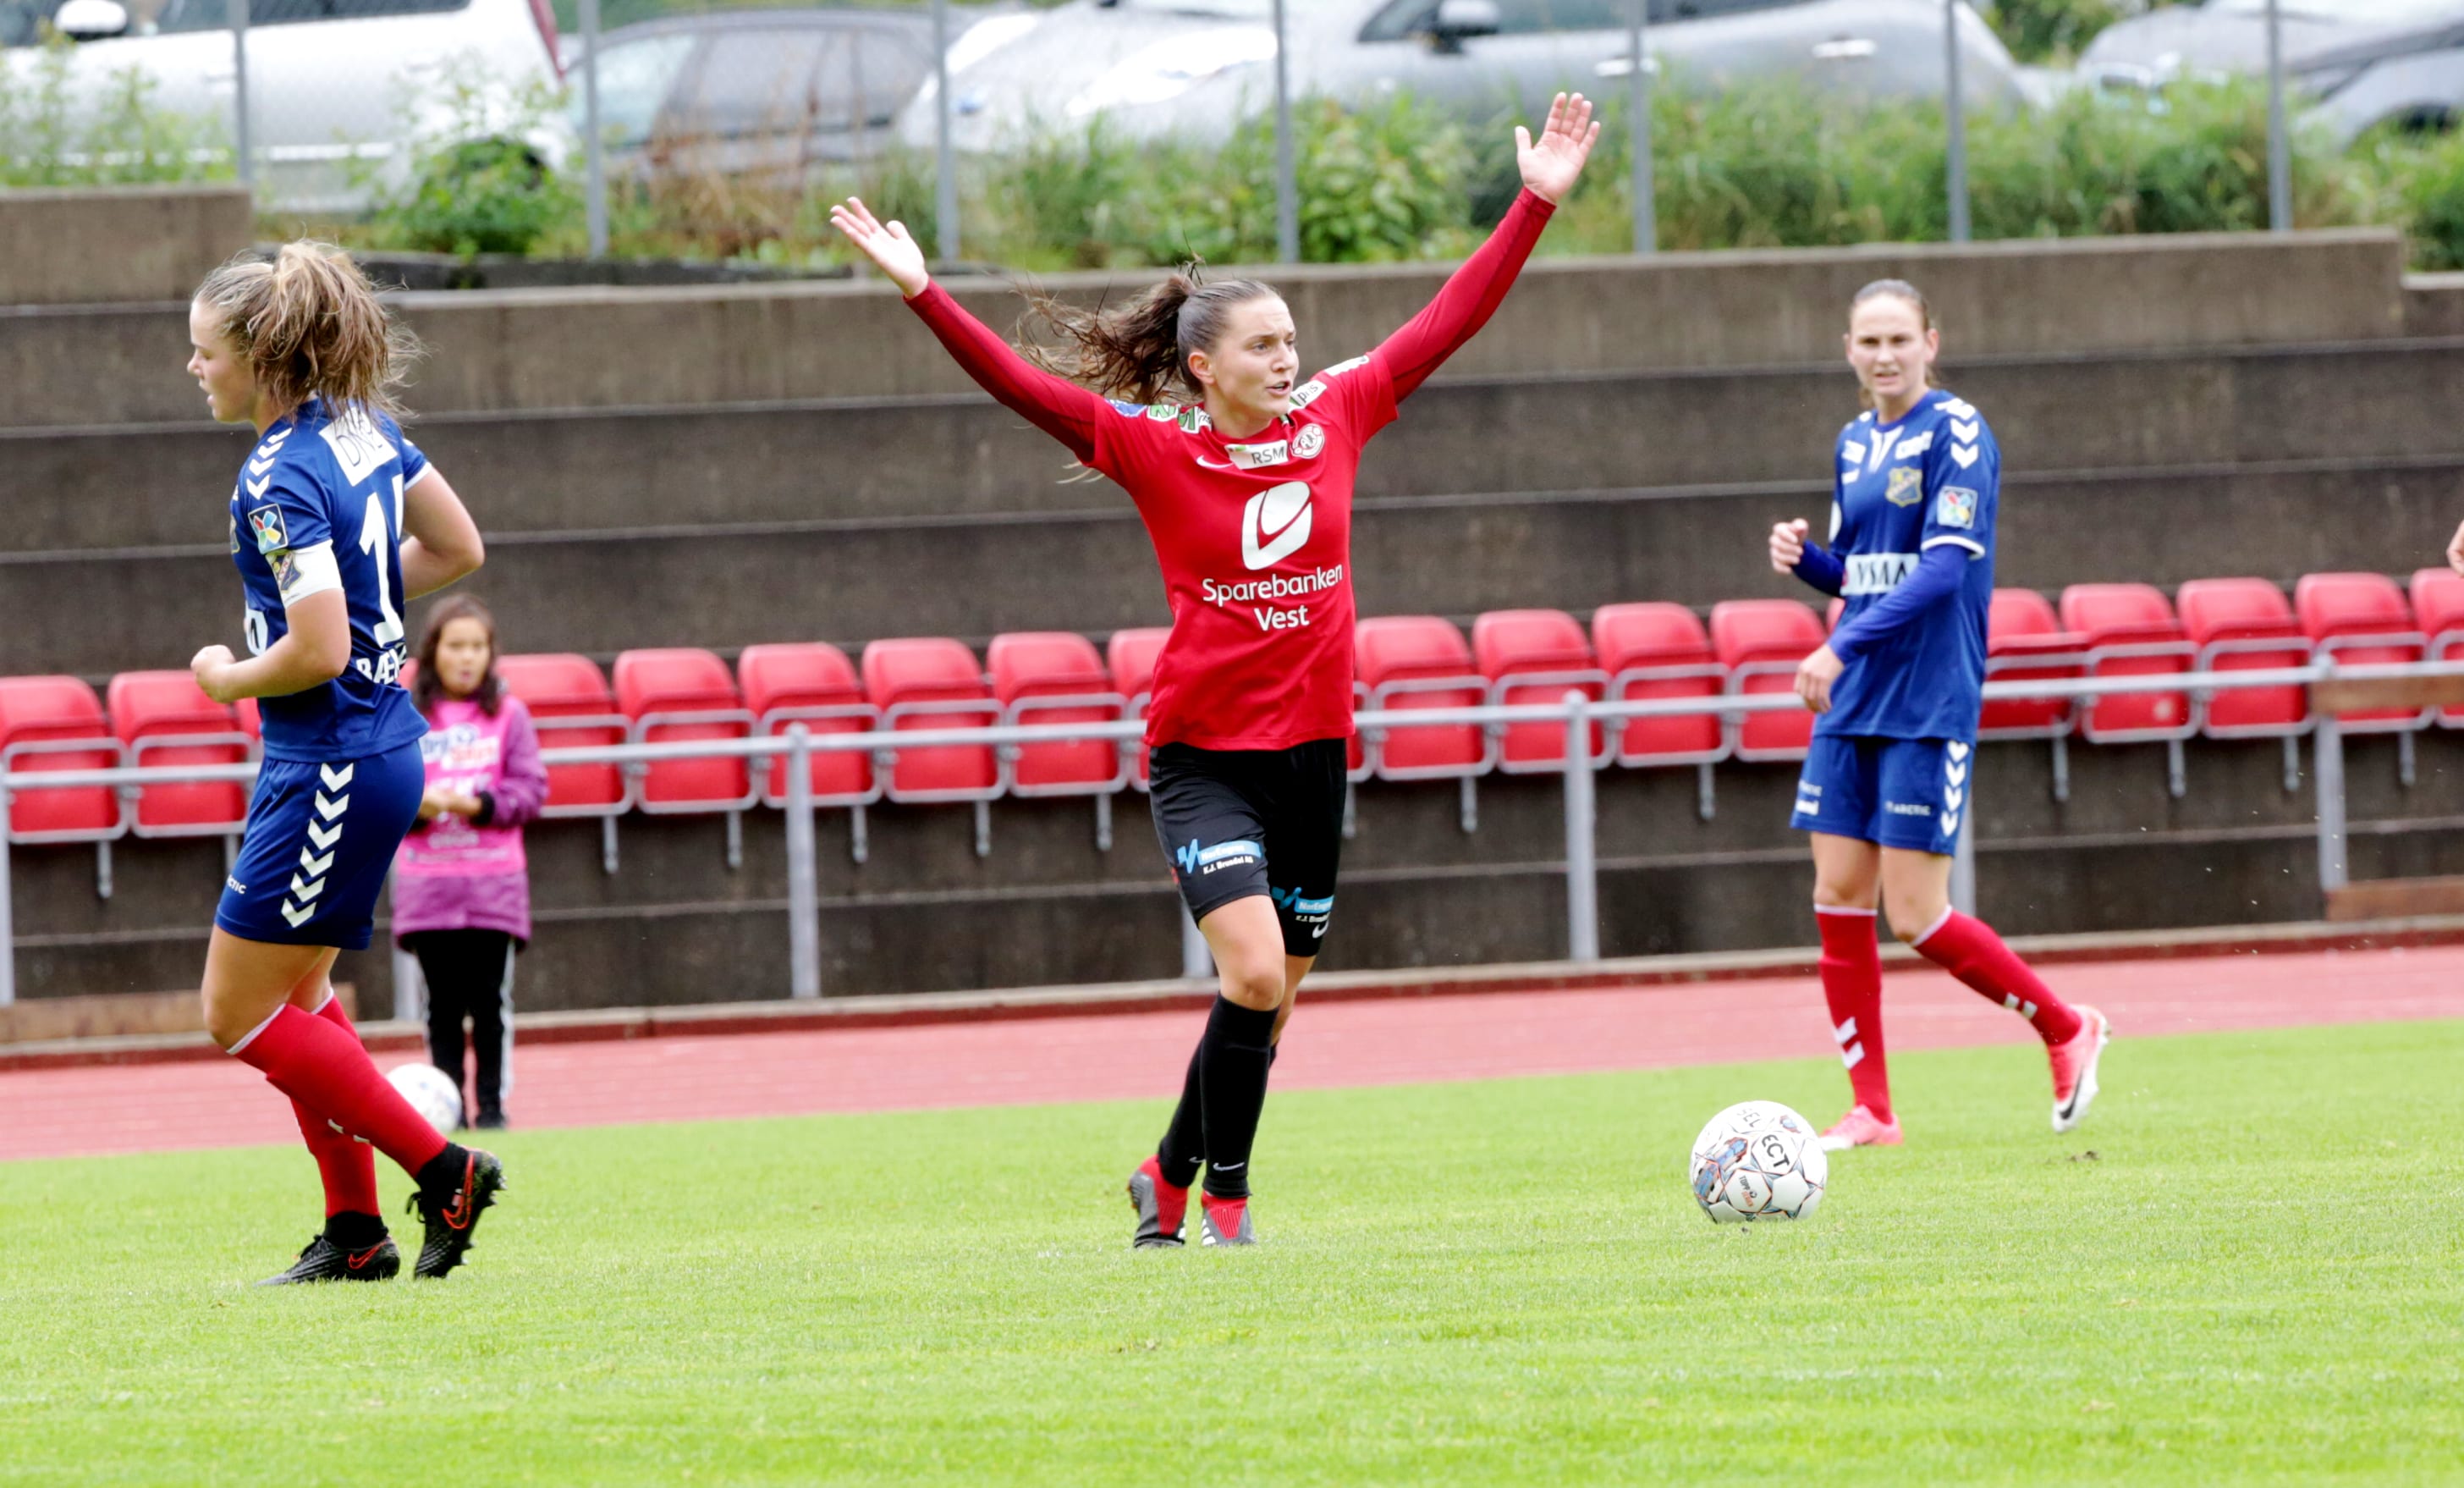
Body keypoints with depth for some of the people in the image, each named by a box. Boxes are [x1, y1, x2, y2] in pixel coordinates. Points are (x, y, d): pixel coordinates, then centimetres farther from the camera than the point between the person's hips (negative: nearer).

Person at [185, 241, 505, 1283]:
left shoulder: (281, 481, -22)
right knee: (295, 991, 19)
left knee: (239, 1014, 0)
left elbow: (319, 651, -28)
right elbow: (457, 548, 15)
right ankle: (355, 1231, 21)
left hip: (331, 765, -10)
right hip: (383, 742, 10)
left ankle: (443, 1173, 0)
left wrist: (231, 679, -10)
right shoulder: (364, 427, 5)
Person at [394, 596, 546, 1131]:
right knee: (443, 1005, 3)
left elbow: (531, 791, 1)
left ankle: (493, 1103, 4)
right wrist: (419, 805, -15)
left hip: (494, 884, -1)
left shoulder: (508, 715, 3)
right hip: (427, 883, 1)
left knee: (490, 1002, -1)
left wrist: (479, 805, -13)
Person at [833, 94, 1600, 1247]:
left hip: (1311, 749, 4)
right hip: (1203, 752, -4)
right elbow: (1023, 386, -13)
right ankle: (1226, 1191, -3)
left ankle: (1170, 1175, 30)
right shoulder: (1156, 451, -7)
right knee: (1255, 971, -20)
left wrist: (1536, 203, 2)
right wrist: (921, 294, -24)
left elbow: (1449, 322, 5)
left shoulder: (1334, 420, 2)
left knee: (1272, 996, 10)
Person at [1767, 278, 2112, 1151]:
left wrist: (1843, 647, -27)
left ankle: (2067, 1031, 13)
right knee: (1838, 899, 0)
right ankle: (1871, 1111, 7)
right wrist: (1804, 558, -1)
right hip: (1851, 704, 7)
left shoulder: (1958, 434, -10)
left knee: (1916, 918, -8)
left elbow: (1943, 567, -19)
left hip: (1929, 708, -7)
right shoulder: (1856, 444, 13)